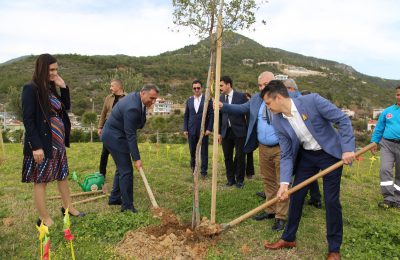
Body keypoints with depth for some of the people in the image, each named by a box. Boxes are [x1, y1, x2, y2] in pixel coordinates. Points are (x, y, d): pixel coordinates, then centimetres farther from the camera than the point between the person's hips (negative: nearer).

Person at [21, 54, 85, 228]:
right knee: (40, 181, 5)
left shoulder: (51, 88, 9)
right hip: (42, 144, -8)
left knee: (63, 175, 17)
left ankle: (68, 207, 33)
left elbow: (66, 107, 14)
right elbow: (27, 120, -17)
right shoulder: (31, 89, -13)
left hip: (58, 142, 8)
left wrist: (63, 87, 1)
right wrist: (36, 146, -21)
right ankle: (44, 219, 16)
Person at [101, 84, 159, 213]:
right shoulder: (132, 108, -29)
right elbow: (131, 135, -27)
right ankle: (127, 205, 0)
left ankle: (115, 198, 30)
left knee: (122, 167, 18)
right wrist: (137, 158, -24)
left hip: (114, 135, 10)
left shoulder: (135, 96, 0)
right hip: (114, 137, -10)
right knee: (126, 170, -8)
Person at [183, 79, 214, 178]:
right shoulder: (189, 100, 9)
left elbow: (211, 115, -4)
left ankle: (204, 171, 12)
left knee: (204, 151, 2)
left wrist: (209, 129, -10)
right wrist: (185, 129, 3)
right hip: (192, 130, 3)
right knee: (192, 150, 9)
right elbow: (186, 116, 10)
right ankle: (193, 167, 30)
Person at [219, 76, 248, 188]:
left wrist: (249, 130, -3)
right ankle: (230, 179, 23)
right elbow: (219, 116, 10)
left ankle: (240, 180, 18)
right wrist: (219, 132, 7)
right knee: (228, 157, 8)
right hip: (225, 132, 4)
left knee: (240, 157, 3)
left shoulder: (241, 96, -4)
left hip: (239, 131, -3)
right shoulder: (220, 98, 6)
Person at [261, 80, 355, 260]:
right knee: (296, 196, 7)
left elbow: (343, 120, -17)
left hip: (330, 154, -4)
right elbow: (286, 154, -8)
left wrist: (347, 148, -23)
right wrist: (284, 183, -18)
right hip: (306, 156, 4)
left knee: (331, 201, -1)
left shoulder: (312, 100, -24)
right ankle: (288, 238, 27)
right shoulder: (278, 122, -11)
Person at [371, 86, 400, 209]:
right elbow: (379, 128, 10)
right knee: (385, 169, -11)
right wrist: (374, 142, 5)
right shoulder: (387, 111, 6)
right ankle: (389, 198, -3)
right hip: (387, 144, 1)